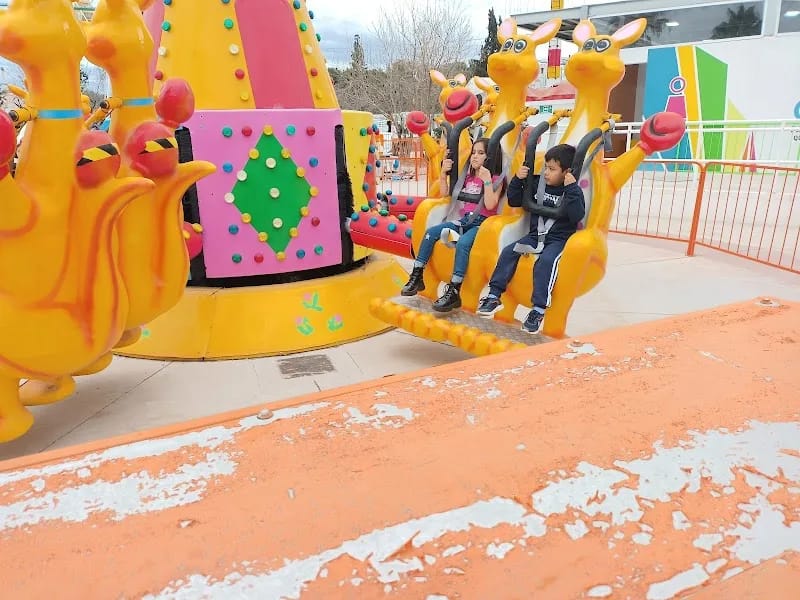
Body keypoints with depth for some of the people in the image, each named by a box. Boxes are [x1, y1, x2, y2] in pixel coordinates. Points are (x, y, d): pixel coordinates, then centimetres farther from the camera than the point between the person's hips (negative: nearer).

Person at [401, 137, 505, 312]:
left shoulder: (496, 179, 1)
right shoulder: (468, 177, 18)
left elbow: (490, 205, -15)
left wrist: (486, 180, -19)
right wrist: (443, 173, 8)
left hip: (482, 223, -6)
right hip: (464, 220, 6)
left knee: (462, 243, -36)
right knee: (431, 232, -13)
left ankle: (453, 292, -36)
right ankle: (416, 277, -10)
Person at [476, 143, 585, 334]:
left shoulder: (573, 191, -6)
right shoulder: (537, 183, 6)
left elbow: (576, 216, -22)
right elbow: (514, 201, 14)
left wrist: (571, 188, -27)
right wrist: (518, 180, -1)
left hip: (559, 239, -5)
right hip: (535, 235, 5)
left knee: (546, 261, -33)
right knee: (508, 252, -13)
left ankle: (539, 310, -29)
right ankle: (494, 296, -8)